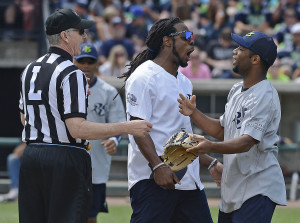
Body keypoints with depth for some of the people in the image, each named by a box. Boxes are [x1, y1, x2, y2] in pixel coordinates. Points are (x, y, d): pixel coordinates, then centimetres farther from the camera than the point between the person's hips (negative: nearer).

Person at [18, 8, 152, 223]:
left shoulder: (29, 70, 13)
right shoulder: (72, 74, -14)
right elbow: (77, 129, -22)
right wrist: (127, 127, -21)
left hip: (31, 157, 8)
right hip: (66, 159, -8)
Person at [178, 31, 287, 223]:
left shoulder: (265, 96, -17)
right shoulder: (237, 90, 14)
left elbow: (246, 142, -28)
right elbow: (221, 130, 20)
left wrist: (211, 147, -42)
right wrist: (194, 113, 7)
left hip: (258, 190, -10)